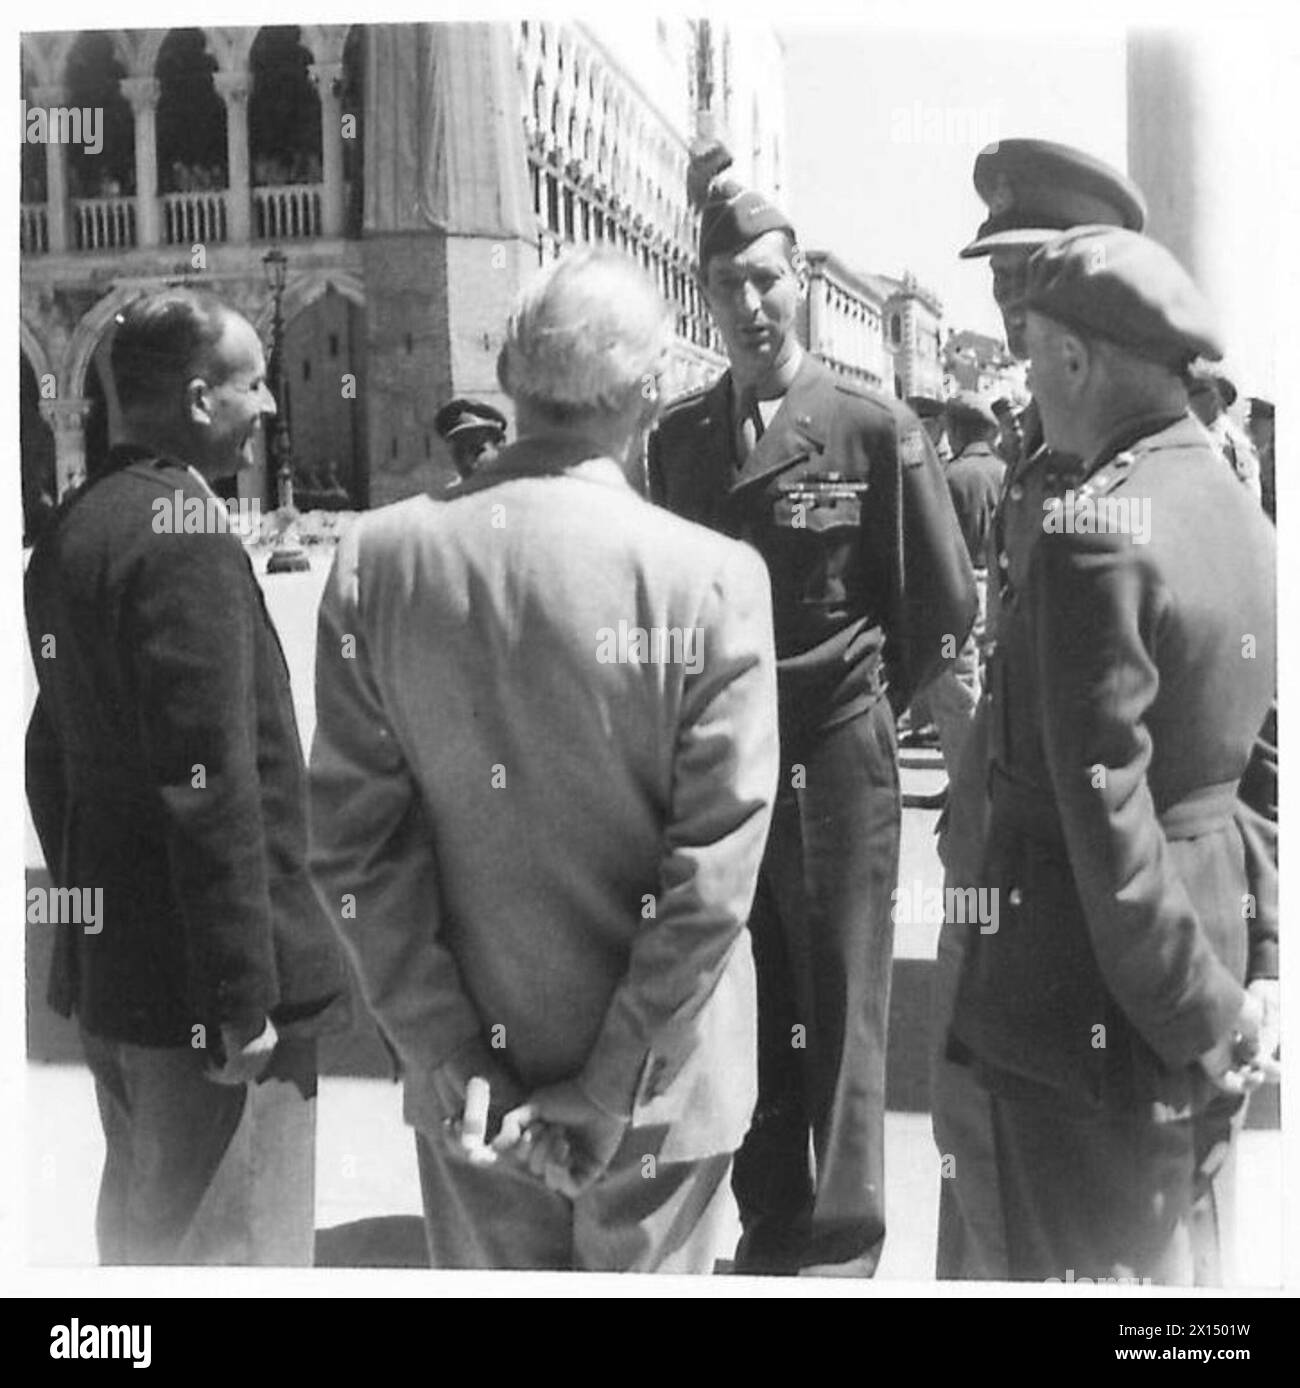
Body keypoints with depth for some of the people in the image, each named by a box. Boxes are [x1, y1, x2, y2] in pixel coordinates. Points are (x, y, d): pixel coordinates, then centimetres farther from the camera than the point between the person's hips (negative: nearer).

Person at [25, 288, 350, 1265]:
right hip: (200, 992, -10)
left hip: (106, 967, 10)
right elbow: (211, 788, -24)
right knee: (228, 1248, 2)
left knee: (141, 1227, 24)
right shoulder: (185, 537, -20)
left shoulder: (73, 531, 10)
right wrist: (245, 997, -21)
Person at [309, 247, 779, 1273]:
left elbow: (357, 838, -8)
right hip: (661, 1081, -2)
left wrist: (446, 1050, -5)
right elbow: (715, 870, -17)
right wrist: (612, 1088, -10)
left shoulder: (378, 556, -9)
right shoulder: (715, 577, -17)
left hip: (468, 1079, 2)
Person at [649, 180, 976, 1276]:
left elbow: (946, 606, -1)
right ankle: (770, 1225, 25)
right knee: (746, 1007, 10)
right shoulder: (679, 439, 7)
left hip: (837, 761, -4)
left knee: (841, 1010, 3)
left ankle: (844, 1241, 16)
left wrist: (868, 708, 7)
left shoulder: (876, 428, -5)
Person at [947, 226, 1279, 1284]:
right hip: (1219, 948, 8)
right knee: (1187, 1267, 21)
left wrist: (1197, 1025, -13)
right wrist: (1266, 969, 12)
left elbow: (1105, 812, -22)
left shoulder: (1095, 534, -21)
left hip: (1089, 998, -8)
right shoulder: (1248, 518, 7)